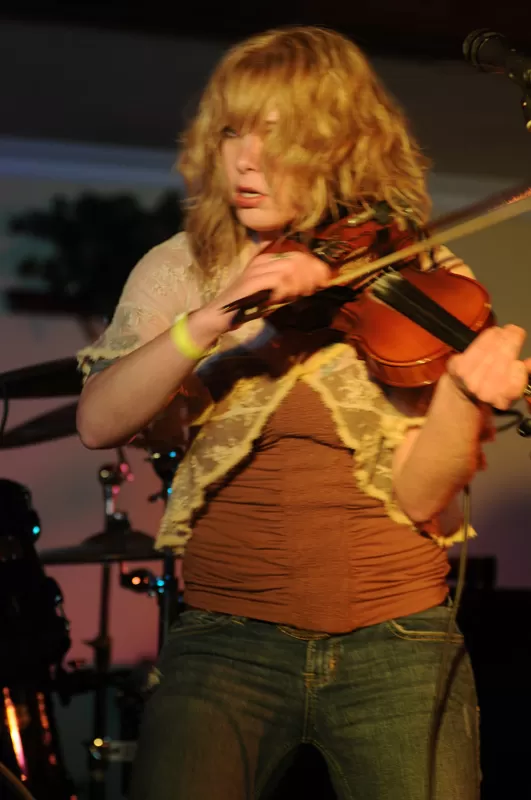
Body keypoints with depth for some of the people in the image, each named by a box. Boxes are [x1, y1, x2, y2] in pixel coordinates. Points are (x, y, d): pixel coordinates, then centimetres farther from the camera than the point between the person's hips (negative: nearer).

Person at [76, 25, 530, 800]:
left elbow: (418, 491, -7)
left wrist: (465, 388, -26)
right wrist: (208, 322, -23)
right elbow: (98, 422, -9)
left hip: (394, 646, 0)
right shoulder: (180, 270, 5)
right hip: (227, 641, 0)